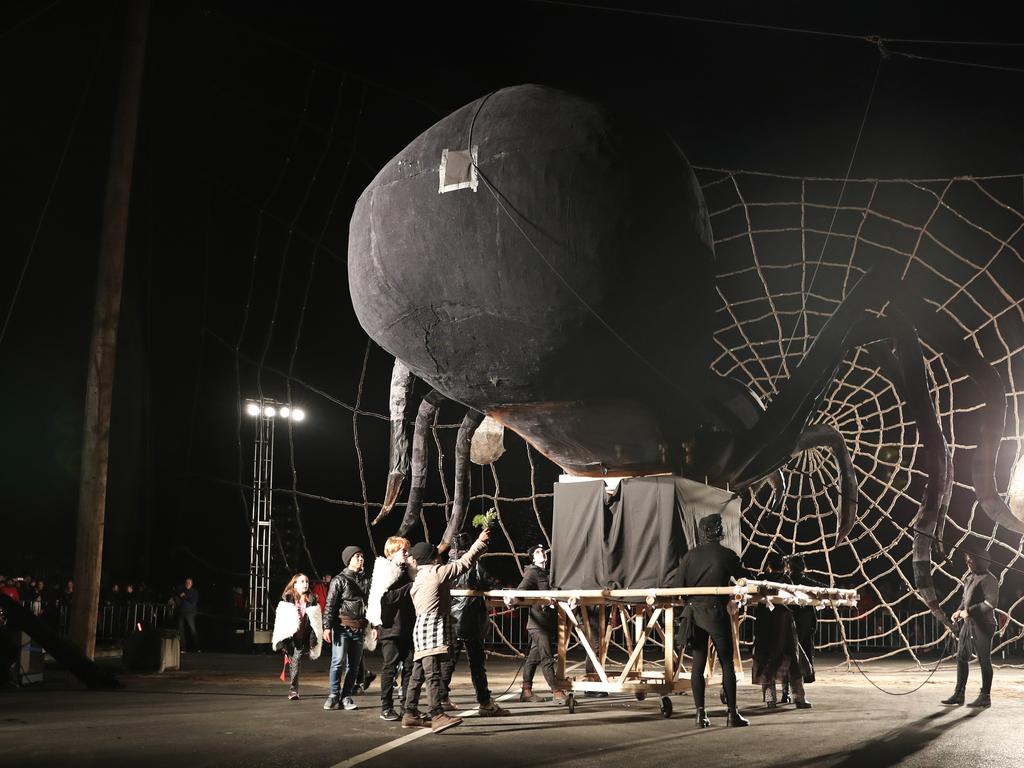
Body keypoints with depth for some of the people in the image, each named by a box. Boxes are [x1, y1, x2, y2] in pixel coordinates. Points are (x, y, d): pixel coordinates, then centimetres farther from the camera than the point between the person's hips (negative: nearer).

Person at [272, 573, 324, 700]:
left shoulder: (312, 601, 7)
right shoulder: (286, 601, 4)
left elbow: (318, 621, 8)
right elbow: (280, 620, 3)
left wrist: (315, 639, 2)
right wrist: (278, 639, -2)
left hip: (304, 638, 0)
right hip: (289, 636, 0)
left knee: (296, 662, -9)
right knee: (292, 662, 2)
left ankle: (293, 690, -1)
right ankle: (293, 689, 14)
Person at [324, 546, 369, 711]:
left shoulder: (366, 581, 15)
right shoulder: (339, 580, 0)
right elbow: (330, 605, -5)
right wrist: (327, 627, -13)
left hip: (358, 630, 5)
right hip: (342, 628, -5)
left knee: (354, 665, 6)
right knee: (338, 661, -12)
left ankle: (346, 697, 12)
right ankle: (334, 695, -3)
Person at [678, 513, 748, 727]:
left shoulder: (690, 555, 4)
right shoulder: (727, 555, -5)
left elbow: (680, 584, 7)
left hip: (694, 614, 3)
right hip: (717, 613, -3)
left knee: (698, 664, 5)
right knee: (727, 664, 5)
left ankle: (700, 714, 3)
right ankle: (732, 714, 6)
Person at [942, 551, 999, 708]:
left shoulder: (988, 579, -12)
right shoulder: (969, 578, 14)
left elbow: (991, 603, -19)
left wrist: (969, 611, -18)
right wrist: (959, 611, 7)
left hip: (982, 625, -9)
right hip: (968, 623, 9)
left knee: (984, 660, 0)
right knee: (961, 658, 9)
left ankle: (985, 696, 8)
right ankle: (959, 694, 14)